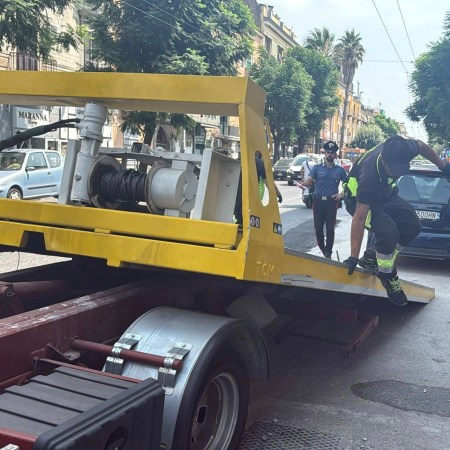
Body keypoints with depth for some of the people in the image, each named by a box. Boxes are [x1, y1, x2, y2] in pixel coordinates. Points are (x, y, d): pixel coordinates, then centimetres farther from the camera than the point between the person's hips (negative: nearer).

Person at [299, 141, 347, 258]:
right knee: (318, 227, 3)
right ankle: (322, 250, 22)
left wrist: (342, 194, 0)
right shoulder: (317, 168, 6)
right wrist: (303, 184, -28)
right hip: (318, 201, 1)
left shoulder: (340, 170, 8)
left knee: (330, 228, 0)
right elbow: (308, 182, -6)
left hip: (332, 202, 0)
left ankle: (328, 253, 8)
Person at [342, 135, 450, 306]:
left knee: (412, 227, -4)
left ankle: (372, 257, 11)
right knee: (389, 233, -27)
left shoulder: (403, 150, -29)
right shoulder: (370, 175, -41)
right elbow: (359, 218, -38)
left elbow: (422, 146, 0)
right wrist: (353, 258, -36)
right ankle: (387, 276, -2)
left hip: (386, 194, 7)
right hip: (363, 200, -7)